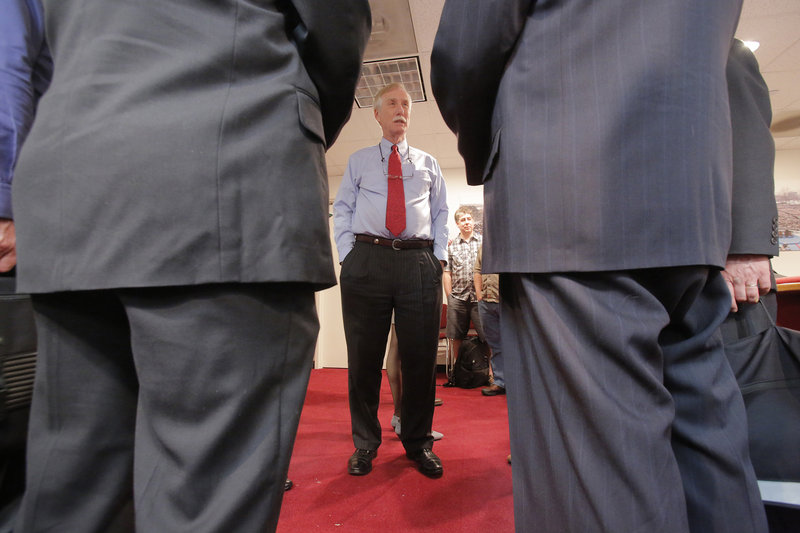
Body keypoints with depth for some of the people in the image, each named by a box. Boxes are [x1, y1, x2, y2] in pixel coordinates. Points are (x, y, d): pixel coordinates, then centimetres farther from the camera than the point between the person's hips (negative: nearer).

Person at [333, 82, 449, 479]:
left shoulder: (428, 163, 23)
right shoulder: (358, 160, 20)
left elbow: (441, 212, 20)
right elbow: (342, 209, 14)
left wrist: (437, 256, 5)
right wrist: (348, 254, 0)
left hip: (420, 262, 1)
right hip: (367, 259, 0)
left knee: (420, 355, 2)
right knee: (364, 355, 2)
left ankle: (418, 442, 21)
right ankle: (365, 442, 20)